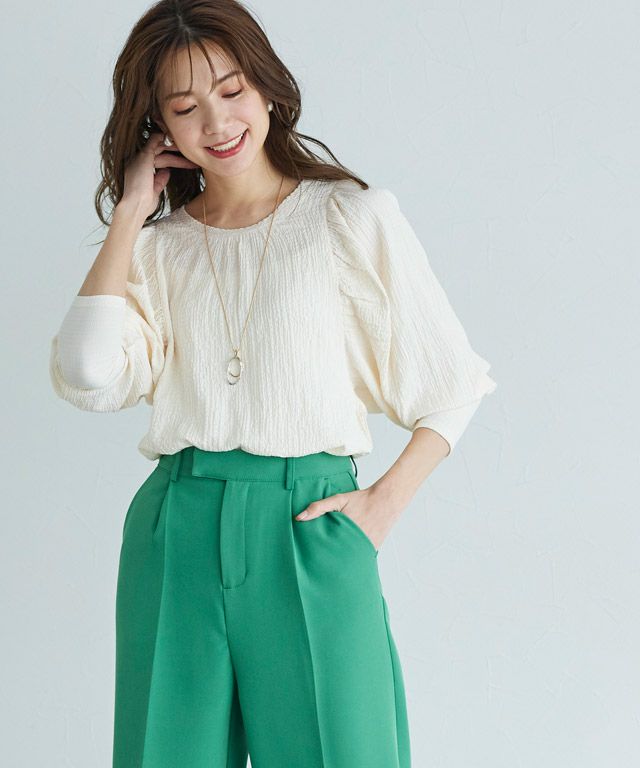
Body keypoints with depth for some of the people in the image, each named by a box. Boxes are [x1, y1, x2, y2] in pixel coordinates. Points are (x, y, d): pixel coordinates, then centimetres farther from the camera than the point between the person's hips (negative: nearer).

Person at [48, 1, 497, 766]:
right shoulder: (157, 246, 10)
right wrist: (129, 215, -1)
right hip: (176, 532, 3)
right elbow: (87, 378, -9)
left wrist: (385, 502, -6)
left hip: (309, 526, -3)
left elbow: (451, 383, 4)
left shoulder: (353, 218, 1)